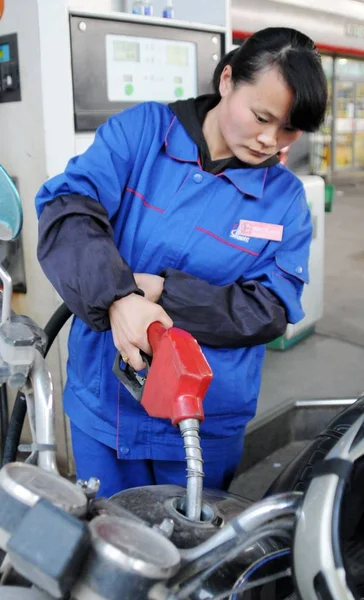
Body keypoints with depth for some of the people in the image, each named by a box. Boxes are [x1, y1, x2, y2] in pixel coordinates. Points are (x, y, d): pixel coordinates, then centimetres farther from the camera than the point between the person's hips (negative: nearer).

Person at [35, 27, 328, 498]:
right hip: (102, 402, 1)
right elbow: (66, 209, -17)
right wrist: (118, 297, -34)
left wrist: (162, 291, -22)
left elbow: (271, 311, -10)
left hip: (207, 419, 0)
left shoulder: (284, 196, -4)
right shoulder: (142, 129, -6)